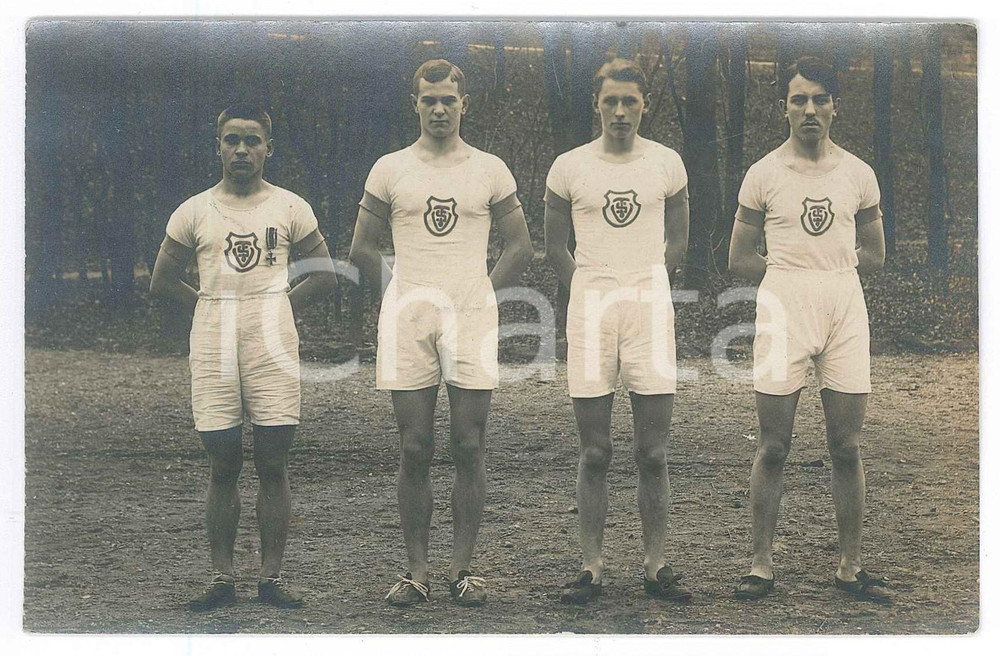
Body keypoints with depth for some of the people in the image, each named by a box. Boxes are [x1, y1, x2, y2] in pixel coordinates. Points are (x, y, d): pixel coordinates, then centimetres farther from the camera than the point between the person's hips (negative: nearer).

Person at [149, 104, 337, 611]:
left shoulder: (290, 208, 8)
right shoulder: (194, 212, 8)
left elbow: (325, 275, 13)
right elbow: (161, 281, 13)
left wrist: (279, 309, 6)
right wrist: (211, 309, 7)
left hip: (273, 346, 0)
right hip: (213, 347, 1)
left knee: (273, 464, -1)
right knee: (222, 466, 2)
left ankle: (271, 578, 4)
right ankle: (222, 578, 7)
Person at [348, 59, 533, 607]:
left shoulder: (490, 171, 9)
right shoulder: (389, 171, 9)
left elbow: (519, 246, 14)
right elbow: (361, 249, 14)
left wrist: (482, 292, 6)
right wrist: (404, 290, 8)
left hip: (471, 320, 0)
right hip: (407, 322, 0)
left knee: (469, 450, -1)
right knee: (414, 451, 0)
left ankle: (463, 568, 6)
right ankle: (416, 571, 5)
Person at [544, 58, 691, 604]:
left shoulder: (667, 164, 7)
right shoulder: (569, 168, 4)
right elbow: (554, 246, 12)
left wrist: (645, 286, 10)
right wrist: (590, 291, 6)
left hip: (650, 311, 1)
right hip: (589, 312, 0)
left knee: (653, 454, 1)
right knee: (594, 454, 1)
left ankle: (656, 565, 8)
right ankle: (591, 566, 6)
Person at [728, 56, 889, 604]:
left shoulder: (858, 174, 9)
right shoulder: (764, 174, 4)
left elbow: (874, 254, 16)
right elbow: (740, 258, 7)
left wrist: (825, 272, 4)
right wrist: (792, 276, 0)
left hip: (845, 311, 2)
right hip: (783, 310, -2)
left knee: (846, 447, 2)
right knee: (773, 447, -1)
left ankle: (850, 567, 10)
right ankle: (761, 564, 6)